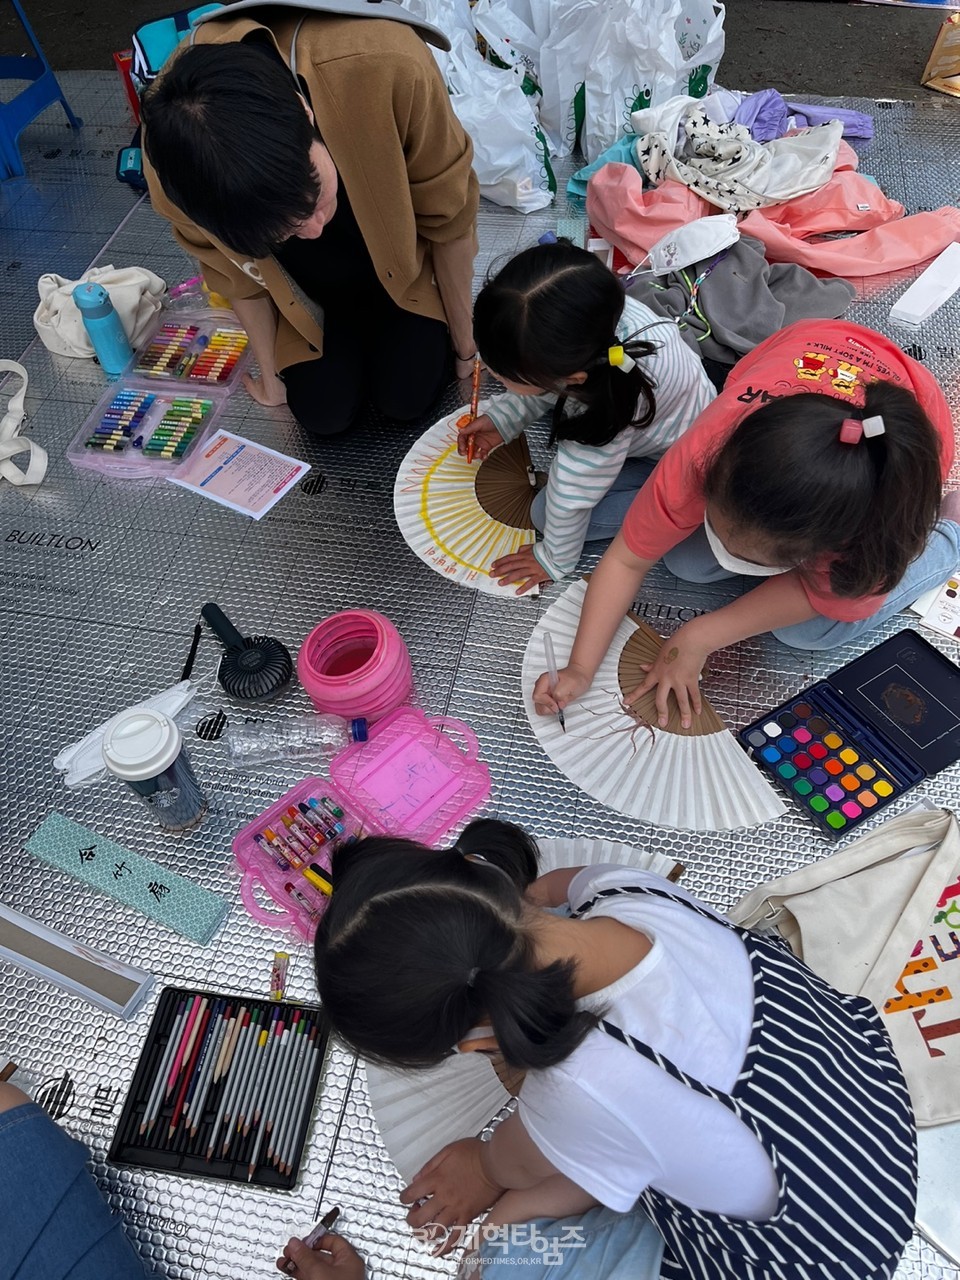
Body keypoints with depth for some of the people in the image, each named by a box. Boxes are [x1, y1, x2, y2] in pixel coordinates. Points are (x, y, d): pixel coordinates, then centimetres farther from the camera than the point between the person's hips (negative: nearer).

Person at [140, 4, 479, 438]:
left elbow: (450, 218, -23)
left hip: (398, 254, 0)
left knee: (406, 398, -11)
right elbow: (238, 273, -12)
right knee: (323, 414, -8)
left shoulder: (388, 69, -41)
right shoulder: (171, 160, -34)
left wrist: (463, 342, -10)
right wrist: (271, 375, 2)